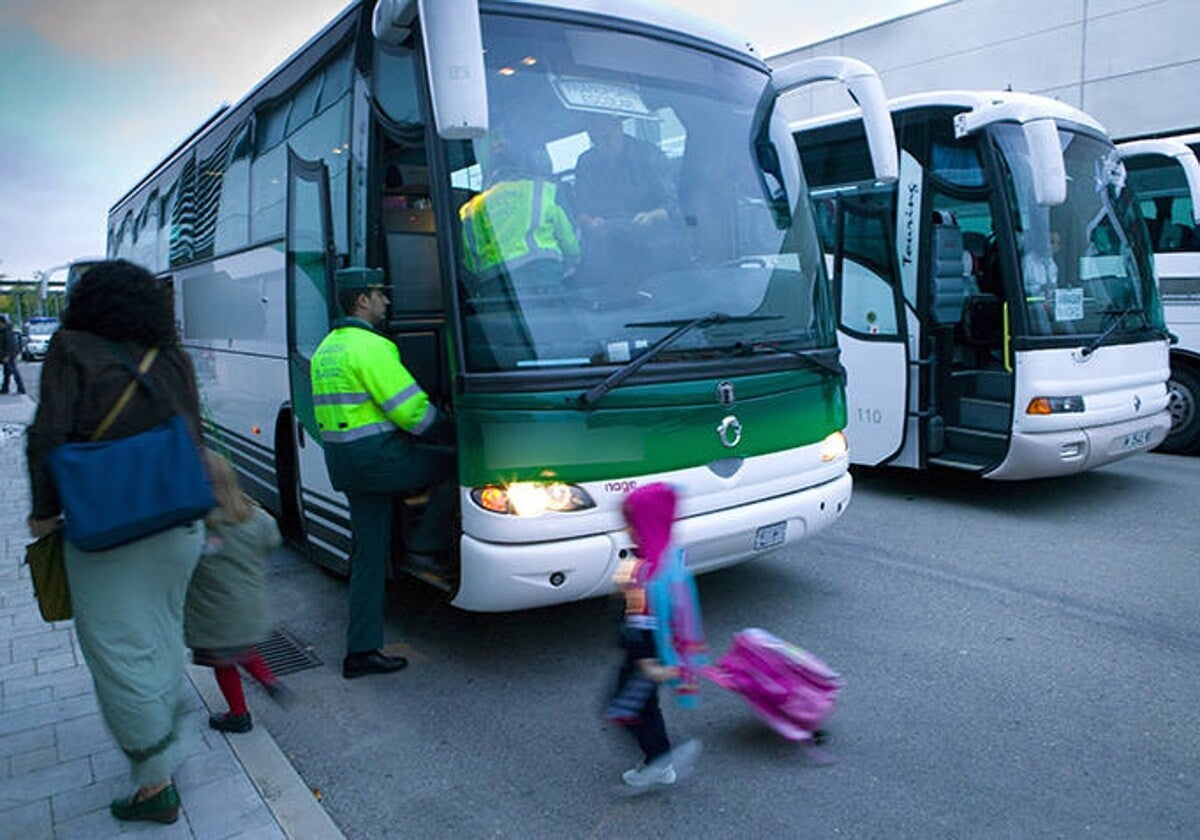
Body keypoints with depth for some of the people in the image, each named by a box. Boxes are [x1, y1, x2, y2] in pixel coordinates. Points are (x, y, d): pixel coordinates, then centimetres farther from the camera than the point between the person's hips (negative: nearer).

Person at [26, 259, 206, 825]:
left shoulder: (72, 351, -7)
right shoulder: (172, 359, 6)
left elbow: (47, 438, -12)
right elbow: (192, 439, 8)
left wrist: (45, 511, -1)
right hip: (178, 525, 5)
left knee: (118, 651, 4)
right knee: (162, 639, 21)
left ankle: (156, 785, 10)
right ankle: (168, 749, 35)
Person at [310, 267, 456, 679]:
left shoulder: (326, 349, 18)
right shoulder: (370, 347, -13)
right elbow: (412, 410, -17)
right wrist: (448, 426, 2)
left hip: (342, 461, 9)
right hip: (377, 456, -9)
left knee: (369, 553, 12)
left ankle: (361, 651, 16)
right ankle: (425, 547, 4)